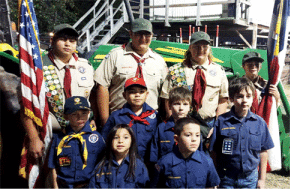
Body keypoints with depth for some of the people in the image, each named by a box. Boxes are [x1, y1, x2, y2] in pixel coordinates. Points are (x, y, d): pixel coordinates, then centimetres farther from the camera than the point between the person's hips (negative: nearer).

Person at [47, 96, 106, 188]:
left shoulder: (96, 136, -3)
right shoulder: (58, 138, 0)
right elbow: (54, 167, 4)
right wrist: (56, 187, 3)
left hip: (90, 186, -1)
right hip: (65, 186, 1)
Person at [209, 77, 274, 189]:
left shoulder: (259, 122, -2)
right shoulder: (222, 121, -8)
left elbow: (263, 152, 5)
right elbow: (214, 152, -4)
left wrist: (262, 179, 7)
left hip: (250, 179, 2)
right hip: (227, 179, -1)